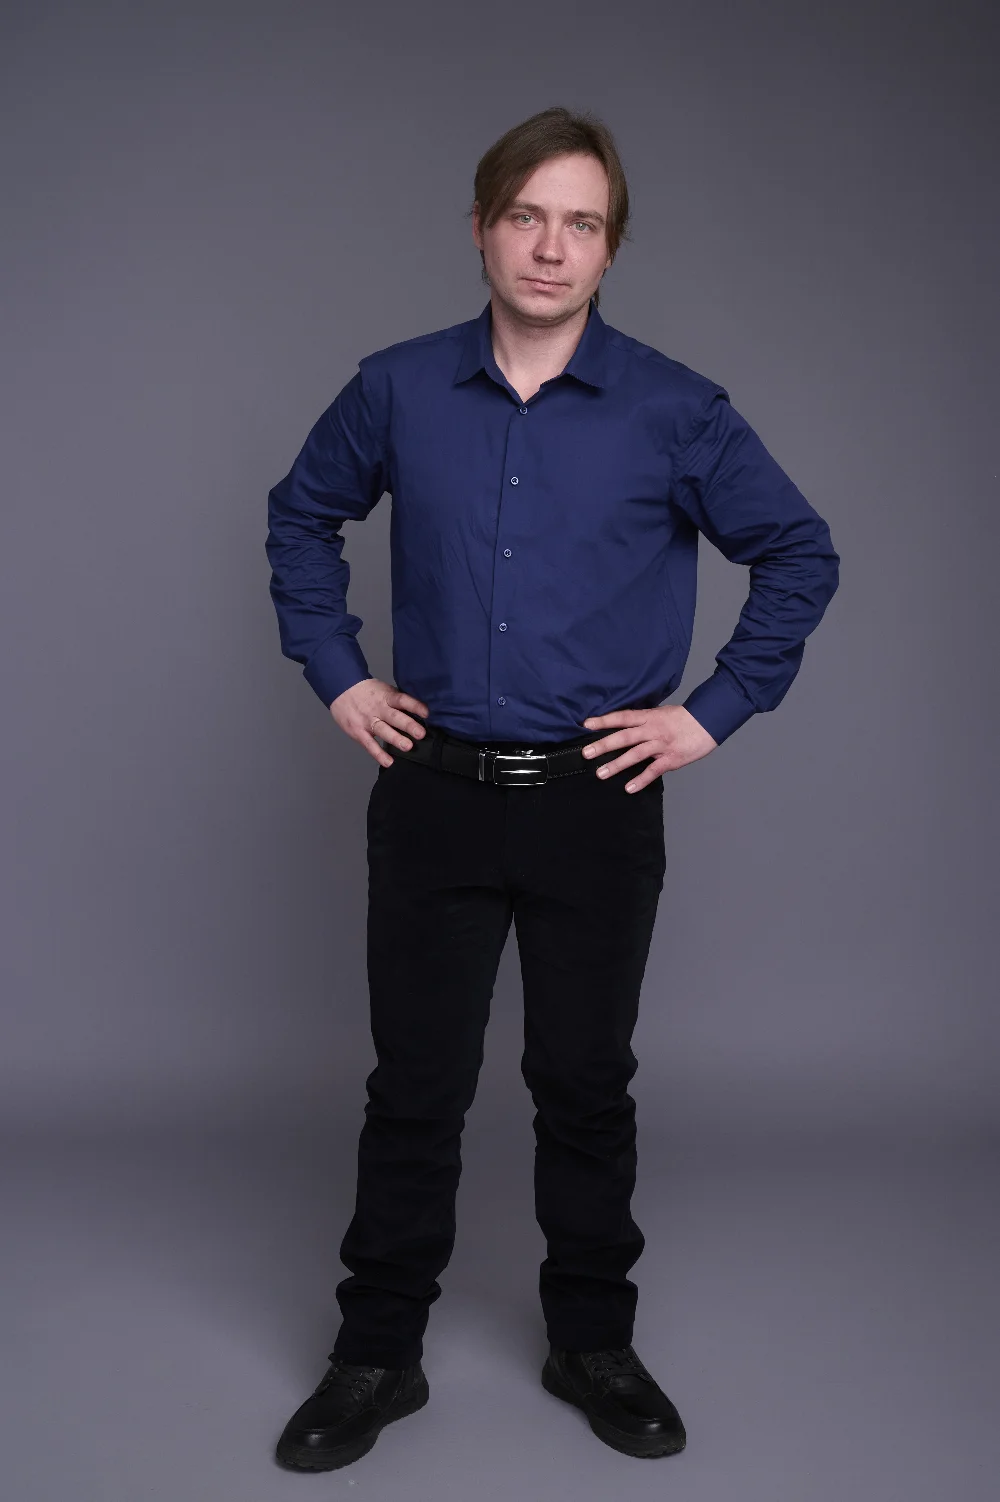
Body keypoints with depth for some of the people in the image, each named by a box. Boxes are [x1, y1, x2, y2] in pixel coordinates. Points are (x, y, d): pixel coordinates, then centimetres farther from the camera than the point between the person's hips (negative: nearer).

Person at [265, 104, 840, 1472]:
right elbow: (301, 516, 16)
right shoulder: (398, 390, 0)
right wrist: (336, 675, 8)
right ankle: (378, 1355, 25)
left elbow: (801, 554, 4)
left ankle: (594, 1345, 31)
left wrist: (716, 710, -1)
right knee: (415, 1085, 9)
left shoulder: (674, 411, -5)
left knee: (587, 1085, 12)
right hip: (434, 794, 1)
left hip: (599, 805, -1)